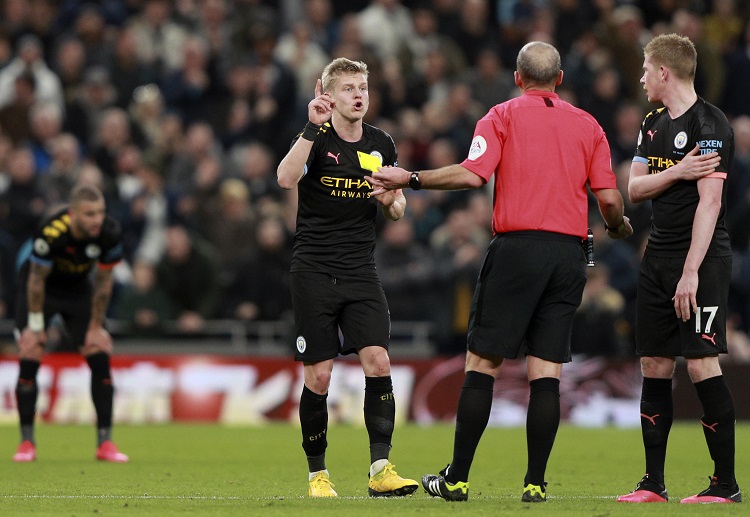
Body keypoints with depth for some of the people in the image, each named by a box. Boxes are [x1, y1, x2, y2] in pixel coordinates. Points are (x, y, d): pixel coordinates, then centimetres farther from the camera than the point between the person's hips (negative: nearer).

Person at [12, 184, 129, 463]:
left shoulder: (109, 233, -26)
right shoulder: (51, 232, -37)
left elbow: (103, 282, -12)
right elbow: (37, 280, -22)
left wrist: (96, 327, -5)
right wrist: (36, 326, -15)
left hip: (78, 288, 3)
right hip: (42, 289, -3)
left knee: (100, 358, -7)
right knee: (29, 360, -13)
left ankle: (105, 442, -1)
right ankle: (27, 442, -2)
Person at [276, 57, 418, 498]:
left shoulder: (381, 145, 8)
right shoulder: (317, 138, -5)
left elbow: (398, 211, 18)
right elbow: (286, 178, -26)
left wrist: (392, 200, -6)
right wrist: (313, 127, -32)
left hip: (361, 271, 3)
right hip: (314, 272, -3)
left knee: (378, 361, -12)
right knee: (319, 376, -2)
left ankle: (381, 469, -9)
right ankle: (318, 474, 11)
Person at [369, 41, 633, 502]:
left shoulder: (503, 116, 3)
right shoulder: (588, 126, 11)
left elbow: (472, 174, -11)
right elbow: (609, 198, 5)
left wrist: (410, 180, -1)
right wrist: (619, 226, 27)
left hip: (517, 247, -3)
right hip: (569, 254, 3)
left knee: (482, 363, 1)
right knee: (547, 370, 3)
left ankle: (457, 479, 1)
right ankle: (536, 483, -2)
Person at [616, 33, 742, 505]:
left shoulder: (709, 124, -11)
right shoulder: (653, 125, 16)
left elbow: (710, 202, -17)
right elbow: (634, 189, 9)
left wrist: (691, 272, -22)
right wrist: (677, 172, -12)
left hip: (702, 258, -8)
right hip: (658, 257, 8)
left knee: (701, 363, -10)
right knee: (654, 364, 6)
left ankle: (726, 483, -5)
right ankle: (653, 483, 10)